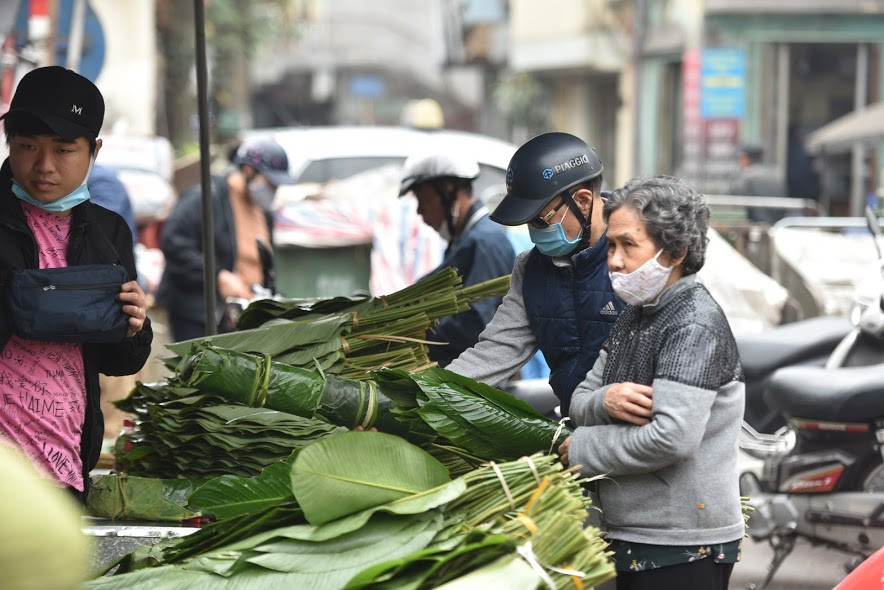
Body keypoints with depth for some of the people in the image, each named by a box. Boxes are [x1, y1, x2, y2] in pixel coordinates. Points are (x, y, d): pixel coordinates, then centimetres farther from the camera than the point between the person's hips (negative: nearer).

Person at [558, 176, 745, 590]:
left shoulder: (695, 326, -17)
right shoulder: (634, 318, 11)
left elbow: (672, 438, -26)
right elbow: (579, 403, 11)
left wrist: (583, 447, -14)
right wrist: (604, 401, -12)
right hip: (631, 538, 8)